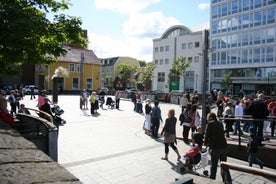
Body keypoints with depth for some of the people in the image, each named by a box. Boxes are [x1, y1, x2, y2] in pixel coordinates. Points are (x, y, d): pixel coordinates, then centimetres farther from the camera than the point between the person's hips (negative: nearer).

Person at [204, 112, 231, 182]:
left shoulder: (210, 124, -7)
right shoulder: (220, 123, 12)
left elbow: (207, 135, -8)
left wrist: (205, 143, 10)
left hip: (215, 148, -6)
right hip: (224, 146, 6)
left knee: (213, 166, 7)